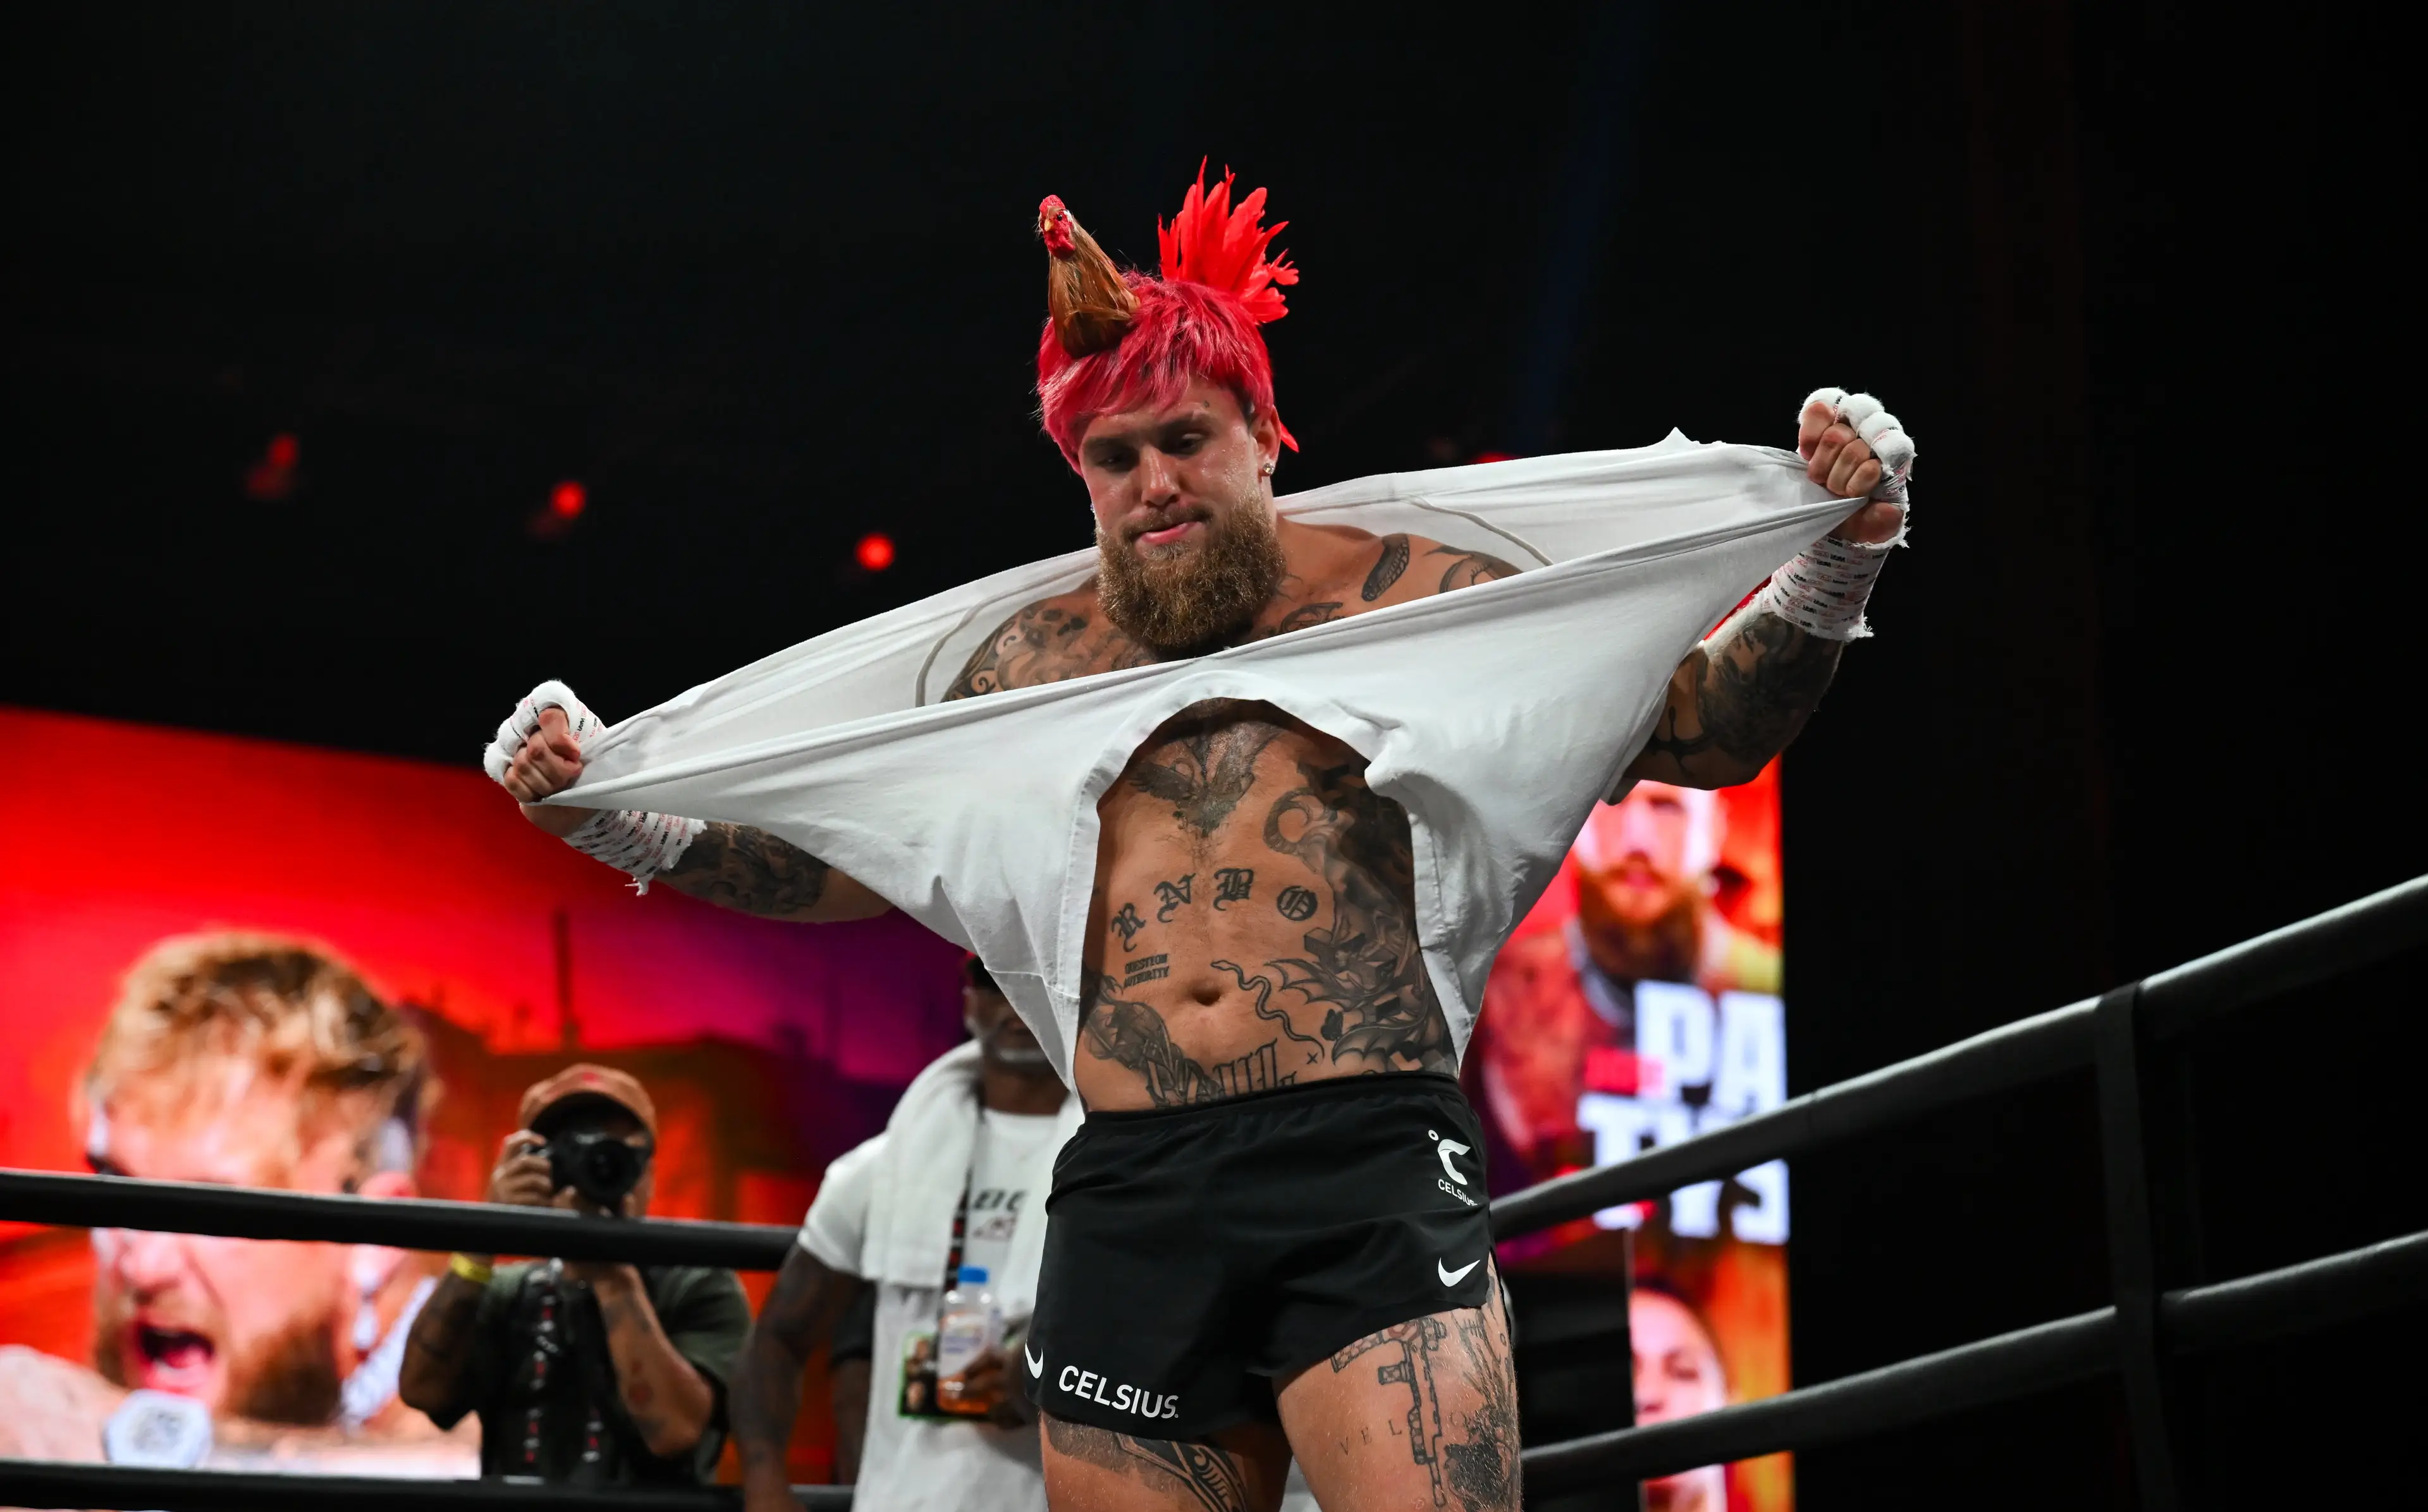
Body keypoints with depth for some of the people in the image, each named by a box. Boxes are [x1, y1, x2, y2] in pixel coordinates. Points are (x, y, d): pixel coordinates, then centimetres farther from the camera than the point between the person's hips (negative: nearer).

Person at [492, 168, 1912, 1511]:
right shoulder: (1039, 657, 18)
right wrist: (613, 815, 19)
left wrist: (1834, 559, -6)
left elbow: (1699, 732, 8)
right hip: (1128, 1200, 3)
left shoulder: (1408, 594, 9)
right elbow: (857, 863, 26)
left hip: (1369, 1165, -3)